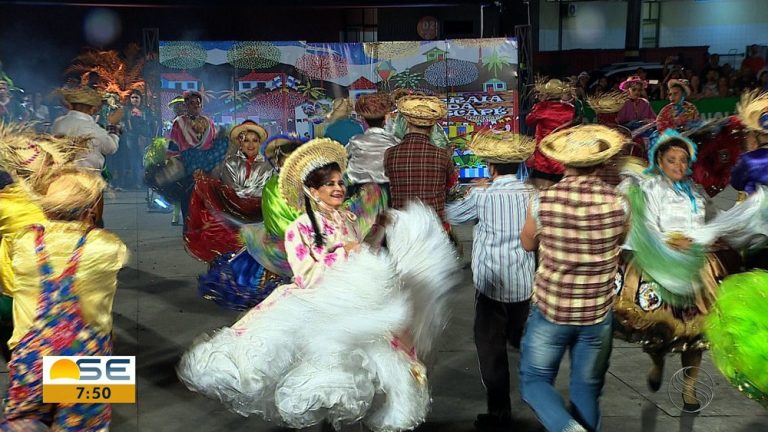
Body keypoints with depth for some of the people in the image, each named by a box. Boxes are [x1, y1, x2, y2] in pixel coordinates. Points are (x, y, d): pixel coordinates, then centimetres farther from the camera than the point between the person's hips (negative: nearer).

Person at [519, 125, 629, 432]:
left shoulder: (542, 201, -14)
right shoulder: (618, 203, -11)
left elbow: (527, 244, 5)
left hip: (550, 309, -1)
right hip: (597, 314, 2)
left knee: (534, 381, 13)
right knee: (586, 389, 17)